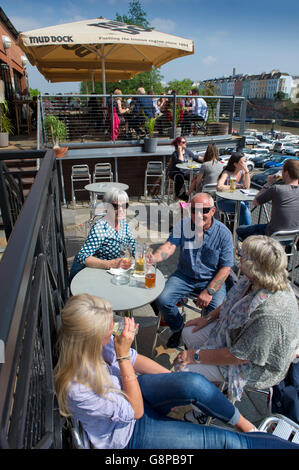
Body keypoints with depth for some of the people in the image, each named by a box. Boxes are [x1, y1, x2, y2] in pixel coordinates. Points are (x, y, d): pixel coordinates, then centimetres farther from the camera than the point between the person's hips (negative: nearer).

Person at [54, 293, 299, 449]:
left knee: (194, 383, -24)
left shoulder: (97, 341, -18)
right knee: (223, 441, -13)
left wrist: (177, 381, -2)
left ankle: (247, 425, 2)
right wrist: (123, 356, -35)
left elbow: (134, 360, -1)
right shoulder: (77, 389, -36)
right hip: (129, 433, -4)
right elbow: (134, 411, -24)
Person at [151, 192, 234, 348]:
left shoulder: (223, 233, -10)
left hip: (212, 279, -2)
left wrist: (209, 291, -20)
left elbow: (226, 267, -10)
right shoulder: (183, 225, -4)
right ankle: (179, 329, 15)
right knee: (162, 300, -18)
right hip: (184, 276, 2)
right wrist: (153, 258, -39)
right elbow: (170, 245, -17)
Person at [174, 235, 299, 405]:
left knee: (187, 370, -12)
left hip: (256, 364, -8)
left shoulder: (270, 314, -41)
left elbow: (239, 356, -31)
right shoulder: (256, 280, -15)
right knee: (189, 333, 11)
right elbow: (232, 302, 7)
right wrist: (208, 318, 7)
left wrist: (196, 356, -20)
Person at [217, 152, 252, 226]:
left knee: (245, 204, -28)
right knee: (242, 206, -30)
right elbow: (219, 187, -34)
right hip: (224, 201, -5)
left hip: (237, 200, 5)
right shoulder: (227, 173, -16)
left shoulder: (242, 171, 2)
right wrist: (233, 186, -20)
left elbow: (247, 187, -10)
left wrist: (247, 171, -15)